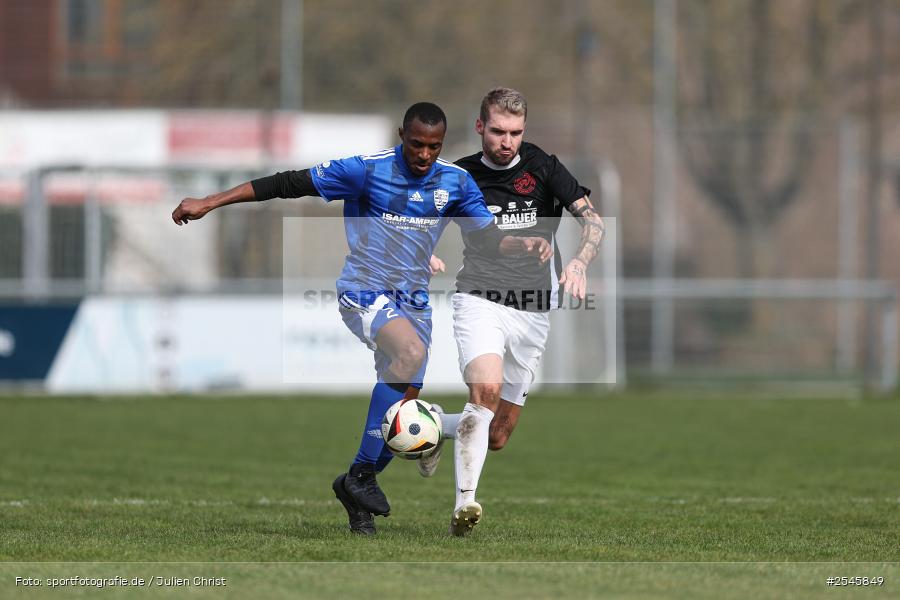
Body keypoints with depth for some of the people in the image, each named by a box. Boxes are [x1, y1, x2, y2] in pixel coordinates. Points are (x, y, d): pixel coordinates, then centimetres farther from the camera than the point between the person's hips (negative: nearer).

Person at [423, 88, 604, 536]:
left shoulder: (542, 167, 1)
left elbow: (591, 219, -5)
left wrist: (579, 261, -25)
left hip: (533, 313, 2)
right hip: (480, 301, -2)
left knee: (497, 438, 6)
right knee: (486, 387, -32)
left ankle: (438, 426, 38)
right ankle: (464, 502, -32)